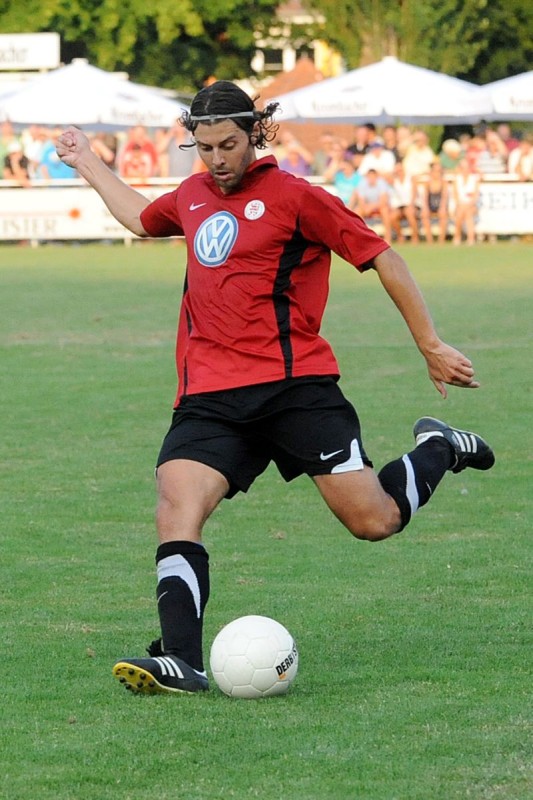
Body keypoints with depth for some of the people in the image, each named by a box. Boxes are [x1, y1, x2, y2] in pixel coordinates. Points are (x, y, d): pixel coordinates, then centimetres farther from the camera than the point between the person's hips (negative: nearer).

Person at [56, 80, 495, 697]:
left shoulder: (294, 197, -3)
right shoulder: (192, 196, 16)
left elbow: (382, 258, 1)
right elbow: (141, 219, 41)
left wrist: (431, 347, 2)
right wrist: (89, 165, 46)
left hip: (294, 386, -5)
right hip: (209, 398, 5)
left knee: (374, 521, -6)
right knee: (175, 513, -19)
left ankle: (438, 449, 25)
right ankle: (180, 662, -24)